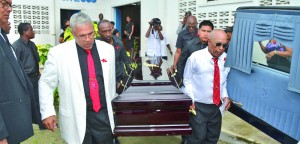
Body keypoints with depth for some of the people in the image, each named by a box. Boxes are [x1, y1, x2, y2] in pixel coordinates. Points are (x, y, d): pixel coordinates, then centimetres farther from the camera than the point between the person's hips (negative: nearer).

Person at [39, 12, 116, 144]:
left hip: (103, 115, 3)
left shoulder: (108, 49, 1)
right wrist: (47, 112, -5)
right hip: (75, 117, -2)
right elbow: (46, 83, 1)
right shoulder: (58, 53, -9)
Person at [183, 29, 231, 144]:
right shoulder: (195, 57, -14)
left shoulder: (226, 58, -1)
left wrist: (225, 96, -1)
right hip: (199, 105, -4)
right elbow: (187, 80, -6)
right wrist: (191, 99, -14)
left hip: (217, 105, 5)